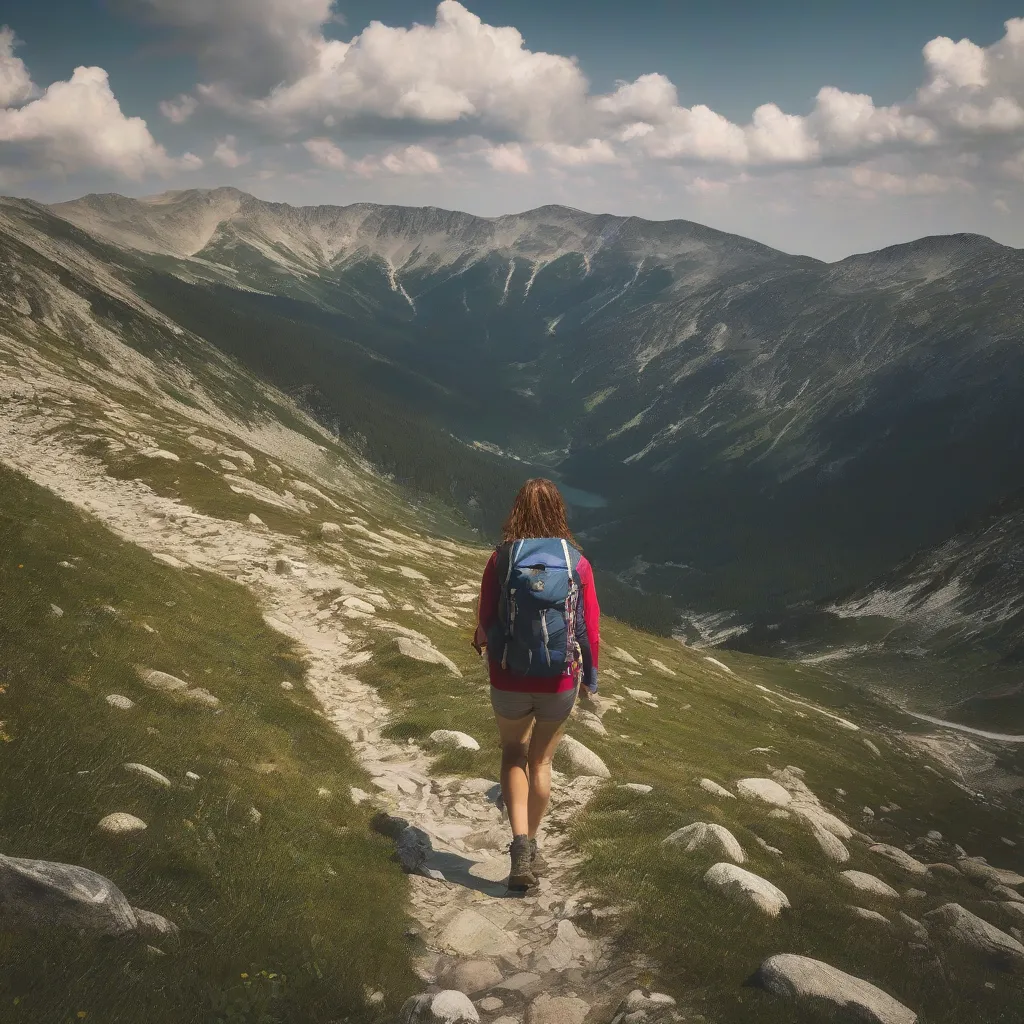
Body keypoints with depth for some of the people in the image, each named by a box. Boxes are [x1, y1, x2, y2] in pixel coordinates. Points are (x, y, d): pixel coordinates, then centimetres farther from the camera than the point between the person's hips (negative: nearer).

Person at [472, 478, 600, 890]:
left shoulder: (501, 559, -12)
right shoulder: (577, 563, -10)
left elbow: (485, 623, -7)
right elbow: (590, 628, -6)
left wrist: (481, 640, 17)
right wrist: (590, 677, 10)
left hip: (509, 682, -1)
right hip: (560, 684, 1)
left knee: (514, 755, 22)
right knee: (541, 760, 23)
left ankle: (520, 845, 3)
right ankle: (530, 847, 36)